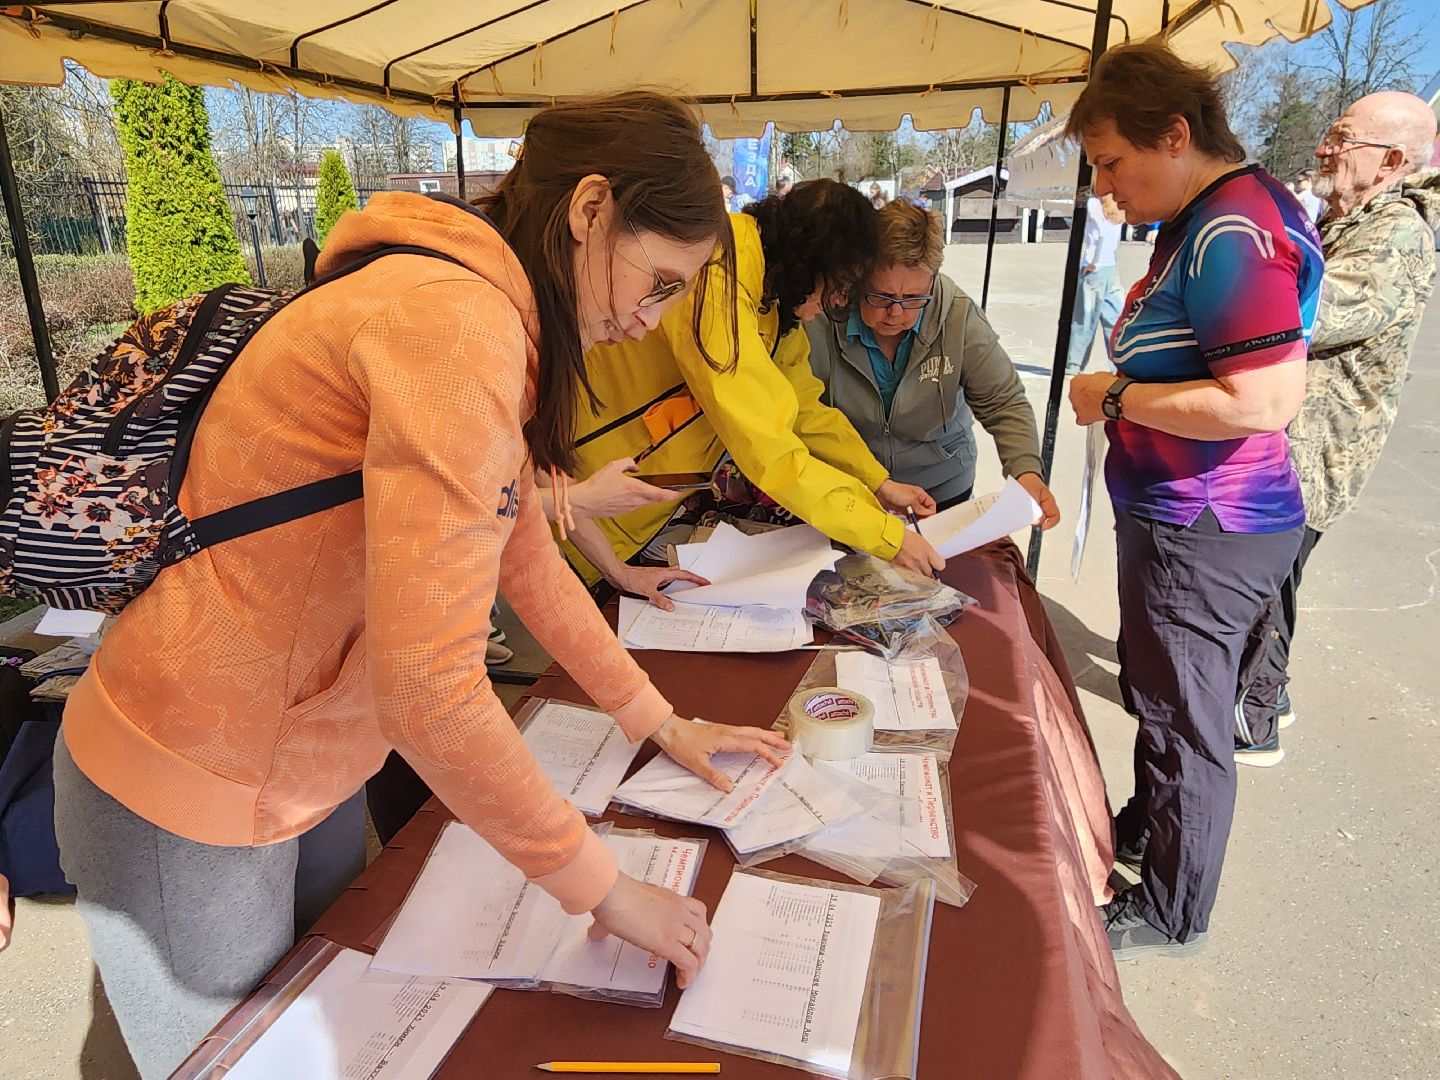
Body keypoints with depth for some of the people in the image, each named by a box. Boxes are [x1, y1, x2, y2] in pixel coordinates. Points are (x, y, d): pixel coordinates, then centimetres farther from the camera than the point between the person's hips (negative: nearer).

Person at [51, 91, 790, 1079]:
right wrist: (600, 885, -21)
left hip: (305, 761, 9)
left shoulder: (499, 330, 4)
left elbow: (524, 555, 8)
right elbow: (428, 687, -33)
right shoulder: (454, 325, -29)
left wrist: (660, 720, 9)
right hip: (193, 791, -8)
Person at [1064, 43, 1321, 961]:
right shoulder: (1198, 222, 11)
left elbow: (1264, 402, -29)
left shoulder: (1237, 232, -22)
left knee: (1187, 721, 6)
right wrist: (1123, 394, 8)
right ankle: (1145, 829, 48)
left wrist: (1116, 398, -19)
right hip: (1178, 520, 10)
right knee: (1157, 696, 25)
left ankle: (1171, 917, 27)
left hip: (1206, 535, -10)